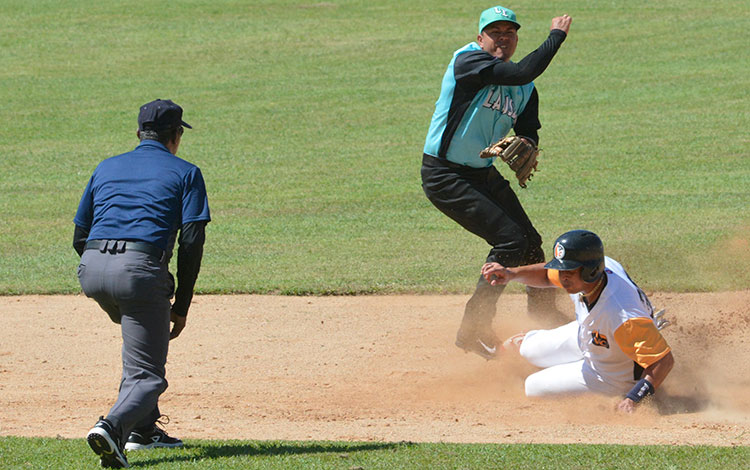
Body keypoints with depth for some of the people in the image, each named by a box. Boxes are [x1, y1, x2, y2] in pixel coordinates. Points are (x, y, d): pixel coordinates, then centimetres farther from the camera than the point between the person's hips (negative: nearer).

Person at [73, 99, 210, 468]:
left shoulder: (106, 168, 25)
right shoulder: (185, 173, 13)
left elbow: (80, 237, 23)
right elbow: (191, 243, 2)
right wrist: (182, 306, 7)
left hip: (92, 271, 5)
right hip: (141, 268, -5)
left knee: (144, 331, 33)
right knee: (147, 377, -1)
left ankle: (143, 428, 27)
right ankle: (115, 425, -32)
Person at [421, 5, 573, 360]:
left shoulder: (524, 89, 6)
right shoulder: (467, 60, -18)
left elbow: (528, 132, 6)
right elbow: (523, 72, -31)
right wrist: (557, 35, -20)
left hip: (485, 174, 8)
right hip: (444, 175, -8)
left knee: (529, 243, 13)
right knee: (510, 240, -17)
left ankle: (545, 318, 36)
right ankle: (473, 329, -8)